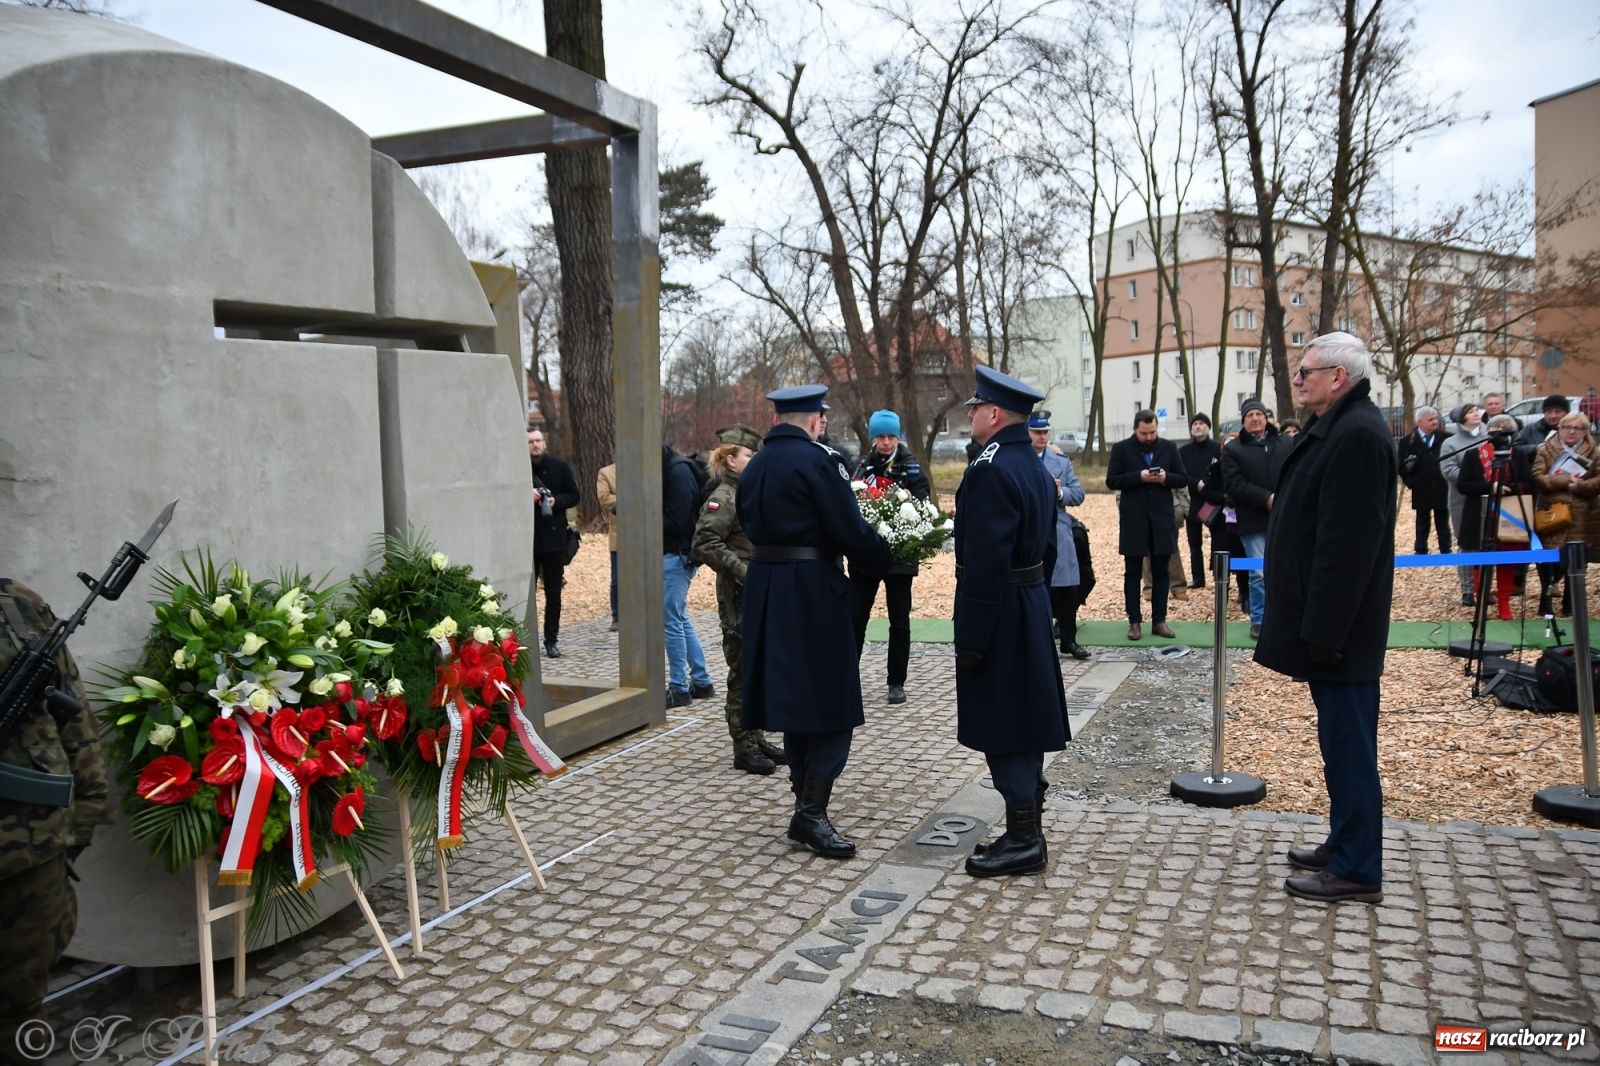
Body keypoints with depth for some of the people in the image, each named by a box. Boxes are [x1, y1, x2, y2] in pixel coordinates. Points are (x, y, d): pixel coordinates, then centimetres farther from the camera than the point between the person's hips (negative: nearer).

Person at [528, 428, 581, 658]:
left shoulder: (560, 466, 2)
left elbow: (574, 496, 4)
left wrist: (556, 501, -13)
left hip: (554, 537, 1)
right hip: (527, 538, -1)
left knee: (553, 593, 6)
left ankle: (551, 640, 14)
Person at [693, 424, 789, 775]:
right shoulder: (723, 497, -13)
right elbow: (705, 545, -23)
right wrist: (744, 572, -25)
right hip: (739, 600, -8)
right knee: (743, 674, 0)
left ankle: (757, 739, 26)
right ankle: (744, 749, 9)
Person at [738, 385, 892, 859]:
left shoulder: (753, 467, 11)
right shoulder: (818, 461, -12)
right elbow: (850, 532, -15)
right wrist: (887, 557, 1)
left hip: (764, 588, 8)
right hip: (813, 592, -8)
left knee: (791, 696, 15)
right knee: (831, 701, -1)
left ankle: (807, 804, 24)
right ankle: (811, 813, -4)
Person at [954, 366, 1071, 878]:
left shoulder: (990, 470, -19)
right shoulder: (1035, 466, 12)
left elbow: (985, 562, -24)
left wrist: (970, 639, -20)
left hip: (998, 611, -10)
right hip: (1032, 603, 10)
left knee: (1002, 726, -2)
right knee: (1024, 720, 16)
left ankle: (1023, 842, 6)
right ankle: (1027, 831, 26)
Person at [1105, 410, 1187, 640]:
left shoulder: (1169, 447, 6)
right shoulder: (1121, 449, 0)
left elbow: (1183, 479, 6)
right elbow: (1111, 481, -6)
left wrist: (1166, 477, -14)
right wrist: (1138, 477, -18)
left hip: (1162, 518, 2)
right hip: (1133, 520, -2)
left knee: (1160, 572, 7)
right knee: (1132, 573, 3)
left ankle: (1159, 620, 14)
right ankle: (1134, 622, 10)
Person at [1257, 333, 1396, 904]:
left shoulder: (1358, 434, -19)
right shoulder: (1335, 428, 13)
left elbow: (1346, 543, -24)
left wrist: (1323, 631, -24)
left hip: (1340, 627, -10)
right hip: (1326, 621, 10)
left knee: (1348, 744, 0)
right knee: (1342, 740, 18)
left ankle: (1356, 870, 11)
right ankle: (1343, 845, 31)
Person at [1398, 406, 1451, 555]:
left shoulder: (1444, 438, -1)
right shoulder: (1409, 441, -3)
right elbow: (1402, 465, -2)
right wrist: (1410, 482, -9)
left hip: (1442, 489, 1)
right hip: (1421, 491, -1)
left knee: (1443, 523, 11)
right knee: (1422, 523, 10)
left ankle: (1446, 552, 19)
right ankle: (1421, 552, 16)